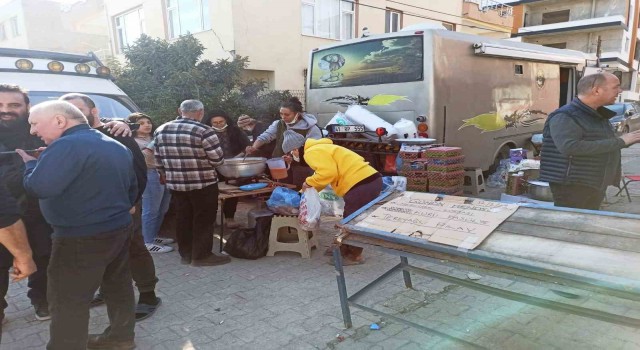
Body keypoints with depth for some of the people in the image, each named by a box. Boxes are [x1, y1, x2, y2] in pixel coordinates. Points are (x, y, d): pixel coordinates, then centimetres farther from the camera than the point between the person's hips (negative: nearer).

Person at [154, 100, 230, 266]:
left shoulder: (161, 130, 5)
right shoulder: (203, 131, -15)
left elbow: (158, 158, 12)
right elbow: (218, 159, -14)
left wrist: (164, 174, 28)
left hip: (175, 183, 6)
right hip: (203, 183, -6)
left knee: (183, 219, 16)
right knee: (203, 220, 6)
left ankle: (185, 254, 25)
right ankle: (202, 256, 13)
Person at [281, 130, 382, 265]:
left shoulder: (312, 153, -10)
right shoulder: (318, 149, 24)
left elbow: (328, 172, -22)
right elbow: (324, 173, 30)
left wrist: (308, 182, -7)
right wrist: (303, 192, 31)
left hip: (362, 184, -11)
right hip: (370, 180, 11)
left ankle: (354, 256, 17)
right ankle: (345, 248, 38)